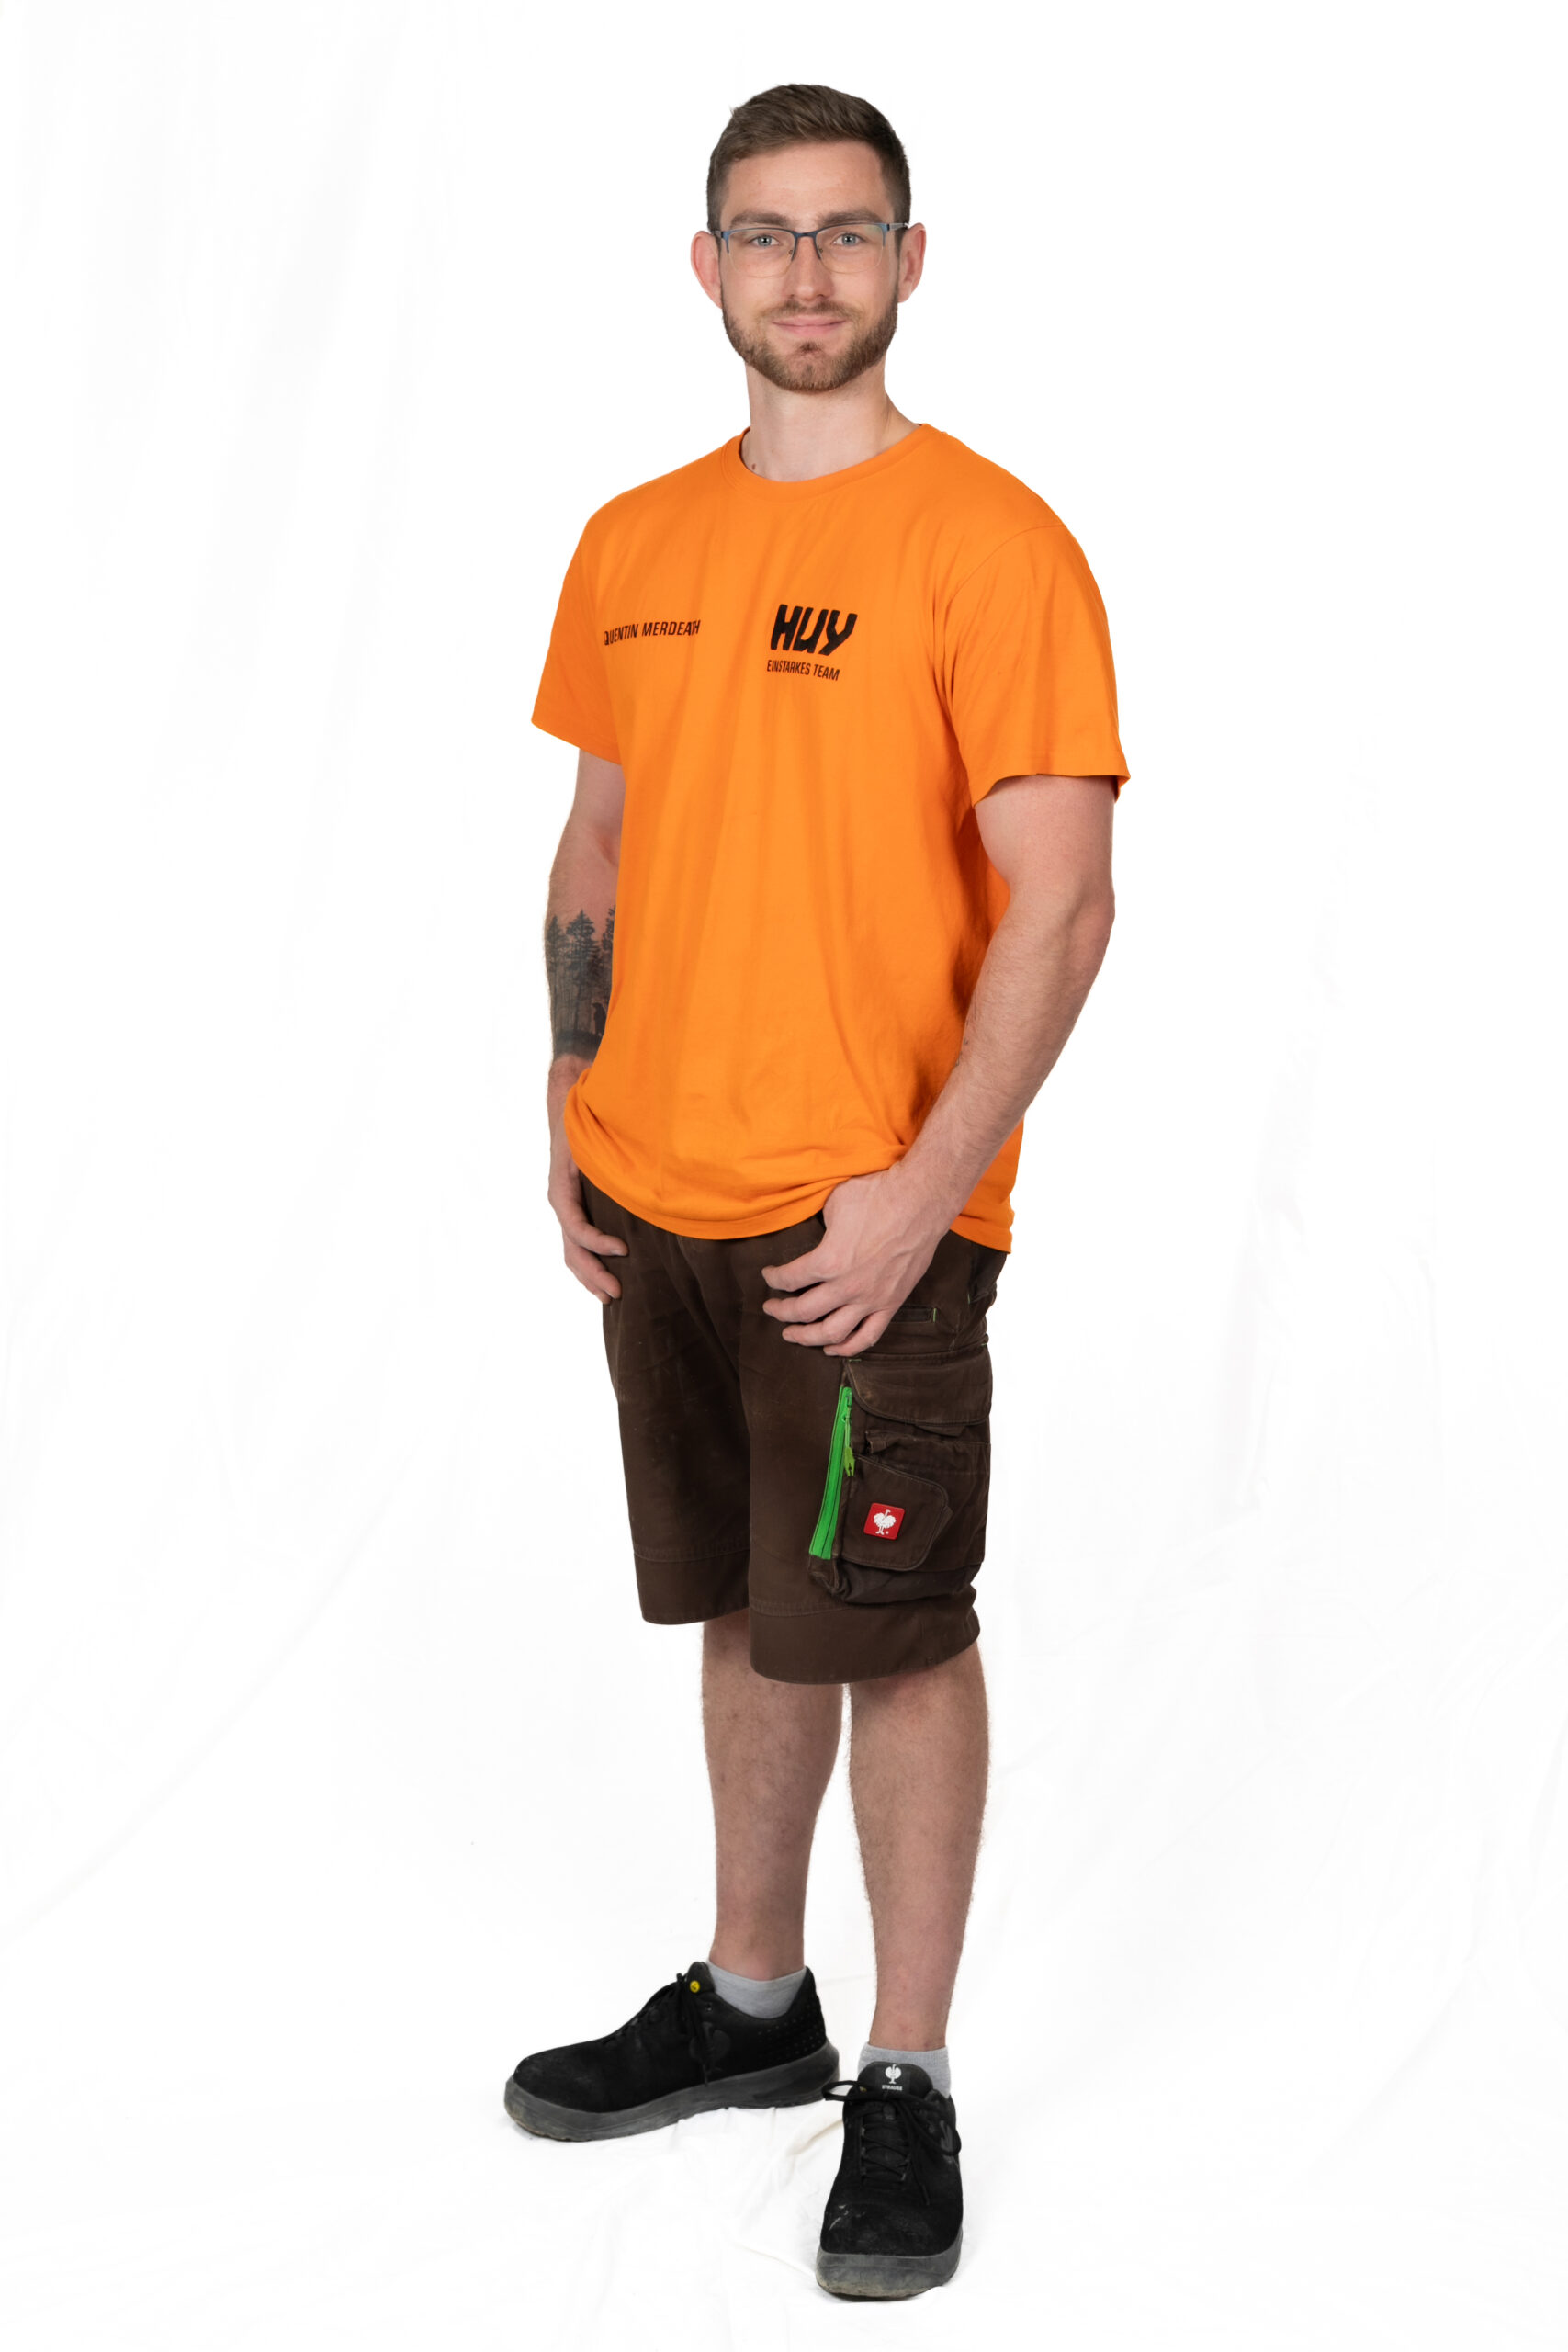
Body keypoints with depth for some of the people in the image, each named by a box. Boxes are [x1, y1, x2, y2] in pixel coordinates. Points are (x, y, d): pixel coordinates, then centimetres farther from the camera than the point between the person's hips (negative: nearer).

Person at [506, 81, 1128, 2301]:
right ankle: (752, 1999, 34)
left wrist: (920, 1190, -19)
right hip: (658, 1201, 6)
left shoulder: (989, 540, -10)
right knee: (745, 1613, 17)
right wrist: (574, 1115, 8)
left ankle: (908, 2083, 17)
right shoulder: (633, 545, 9)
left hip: (871, 1216, -6)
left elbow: (1060, 900, -14)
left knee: (896, 1635, 3)